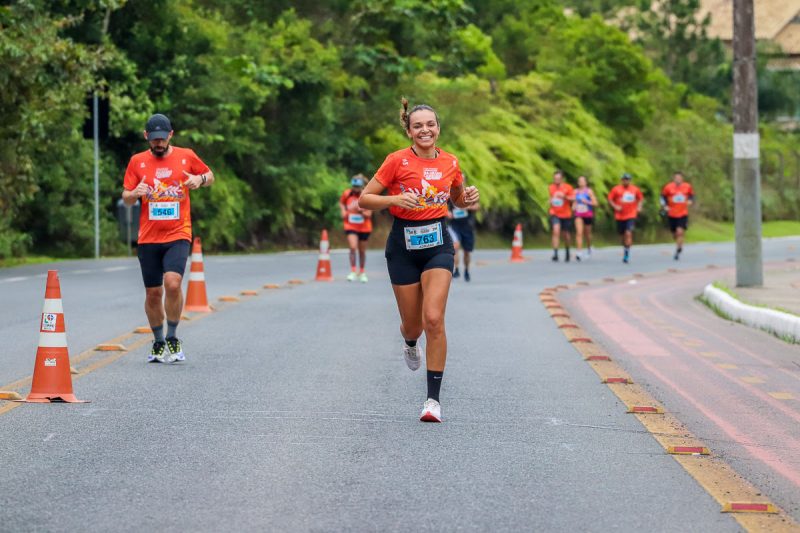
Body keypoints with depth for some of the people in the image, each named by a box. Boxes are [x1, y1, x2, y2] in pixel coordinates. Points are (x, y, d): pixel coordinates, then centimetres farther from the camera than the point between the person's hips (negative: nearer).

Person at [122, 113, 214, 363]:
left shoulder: (186, 156, 3)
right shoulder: (137, 161, 5)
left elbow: (209, 176, 18)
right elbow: (126, 198, 9)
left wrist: (200, 180, -5)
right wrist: (135, 193, -15)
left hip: (178, 235, -2)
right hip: (148, 238, 2)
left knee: (173, 283, -22)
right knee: (153, 293, 5)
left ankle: (172, 338, -5)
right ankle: (158, 343, 24)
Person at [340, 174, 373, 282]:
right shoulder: (347, 194, -5)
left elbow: (369, 214, -10)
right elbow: (341, 202, 17)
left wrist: (361, 211, -29)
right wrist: (343, 211, -2)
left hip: (364, 227, 0)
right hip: (351, 227, 0)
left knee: (362, 251, 11)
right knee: (353, 247, -18)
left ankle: (362, 273, 27)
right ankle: (353, 272, -14)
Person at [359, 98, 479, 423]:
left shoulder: (450, 163, 4)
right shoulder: (398, 161, -7)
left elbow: (458, 200, 22)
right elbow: (365, 200, -5)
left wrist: (469, 198, -1)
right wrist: (396, 199, -22)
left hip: (438, 243, 1)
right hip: (403, 245, -1)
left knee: (434, 319, -15)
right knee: (413, 324, 8)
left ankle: (433, 399, -9)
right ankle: (410, 344, 49)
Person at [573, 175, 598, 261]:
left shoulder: (589, 191, -5)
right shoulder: (576, 191, 7)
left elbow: (595, 203, -7)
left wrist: (587, 202, -21)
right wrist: (574, 206, 3)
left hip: (588, 215, -2)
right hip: (578, 215, 2)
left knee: (587, 233, 13)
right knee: (579, 233, -15)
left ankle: (589, 247, 42)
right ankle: (578, 252, -21)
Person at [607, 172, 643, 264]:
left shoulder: (635, 189, 4)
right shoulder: (616, 189, 0)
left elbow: (641, 198, 19)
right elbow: (610, 199, 4)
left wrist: (639, 206, 2)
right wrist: (615, 206, -11)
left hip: (631, 216, -1)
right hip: (620, 216, 1)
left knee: (628, 233, -17)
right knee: (622, 235, 10)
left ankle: (627, 254, -16)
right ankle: (625, 251, 32)